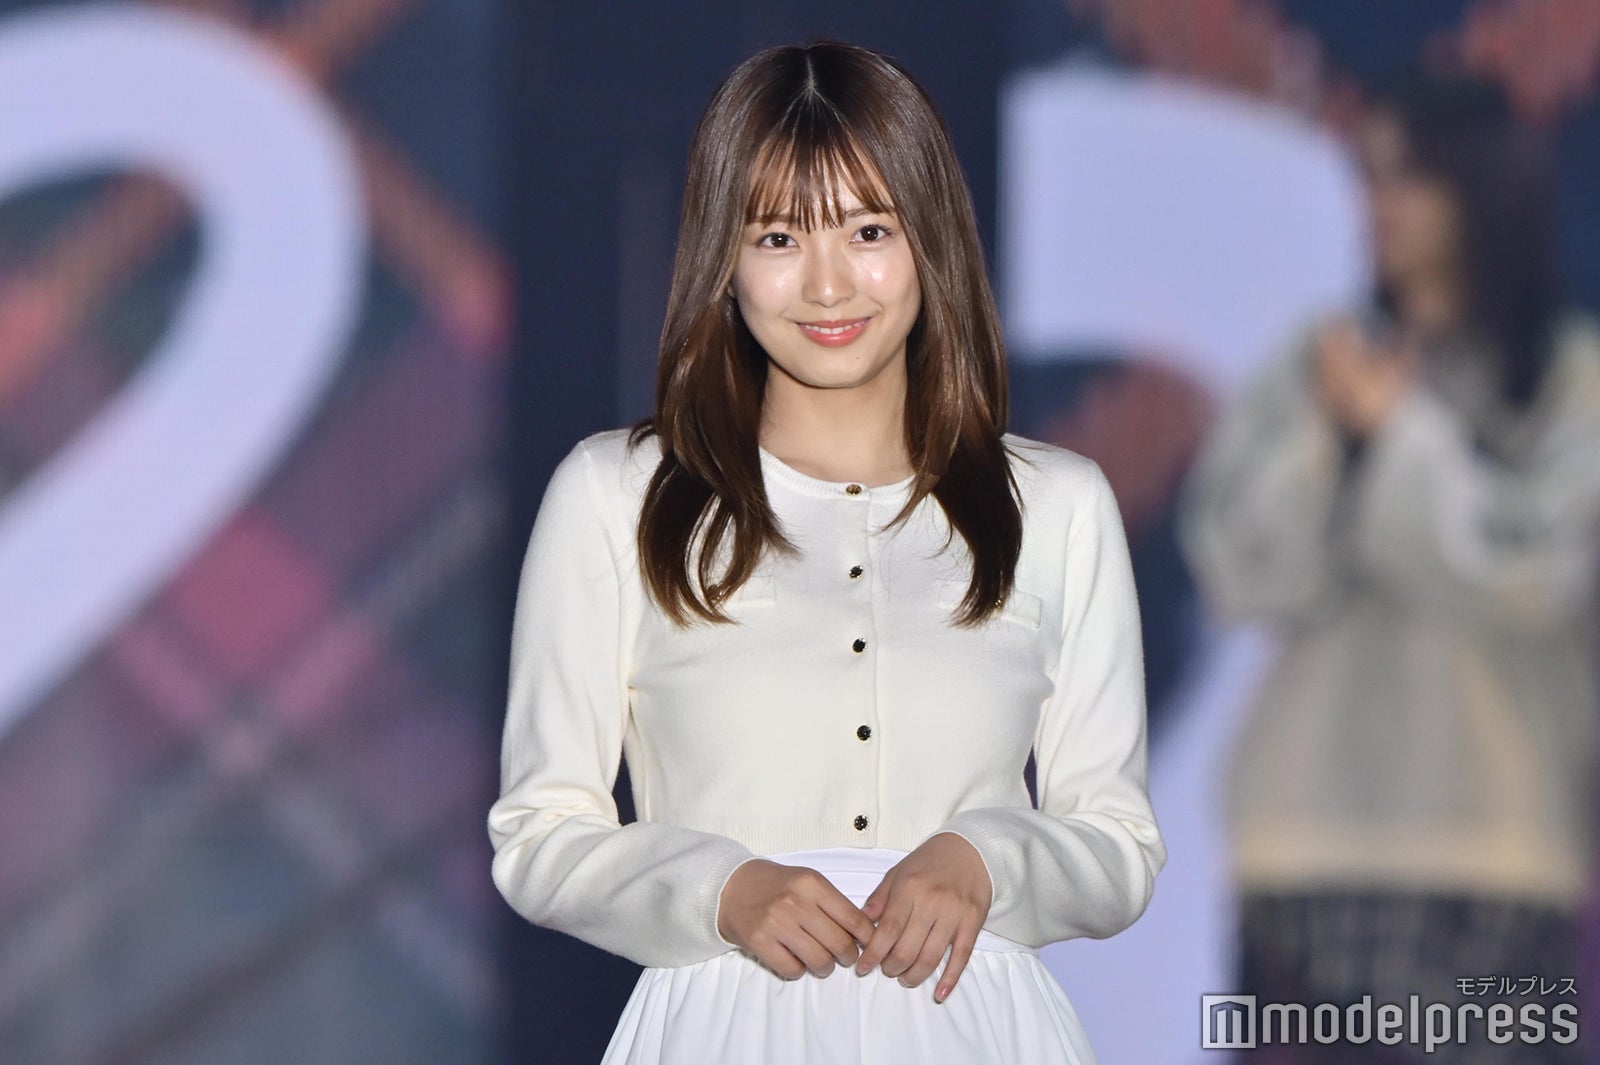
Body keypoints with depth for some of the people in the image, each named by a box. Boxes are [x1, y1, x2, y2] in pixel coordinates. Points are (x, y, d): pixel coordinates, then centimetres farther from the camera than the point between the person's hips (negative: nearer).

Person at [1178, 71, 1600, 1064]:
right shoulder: (1324, 365, 9)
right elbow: (1243, 572, 3)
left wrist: (1398, 430, -5)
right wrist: (1326, 432, -9)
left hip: (1491, 836, -3)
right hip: (1318, 828, 3)